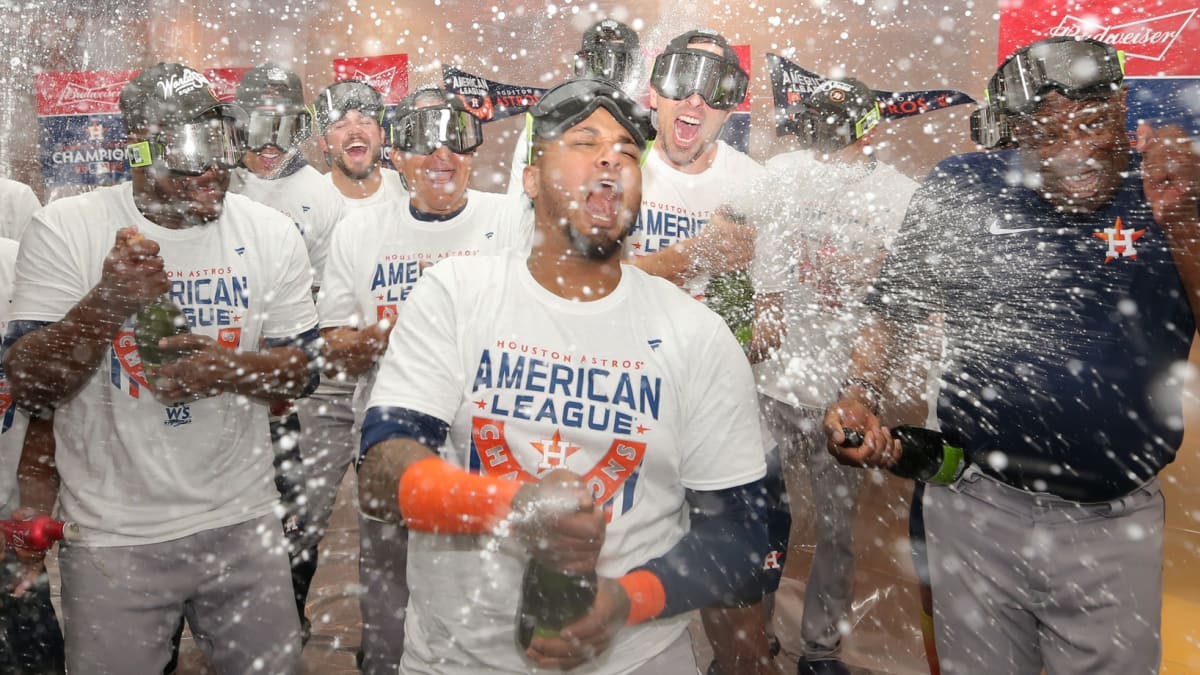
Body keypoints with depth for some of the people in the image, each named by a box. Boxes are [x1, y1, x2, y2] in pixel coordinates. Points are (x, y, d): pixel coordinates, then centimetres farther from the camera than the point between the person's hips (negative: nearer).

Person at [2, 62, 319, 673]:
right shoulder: (65, 229, -8)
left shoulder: (271, 234, -3)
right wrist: (107, 303, -28)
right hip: (111, 536, -1)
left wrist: (231, 368, -21)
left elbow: (302, 370, 0)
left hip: (242, 524, 2)